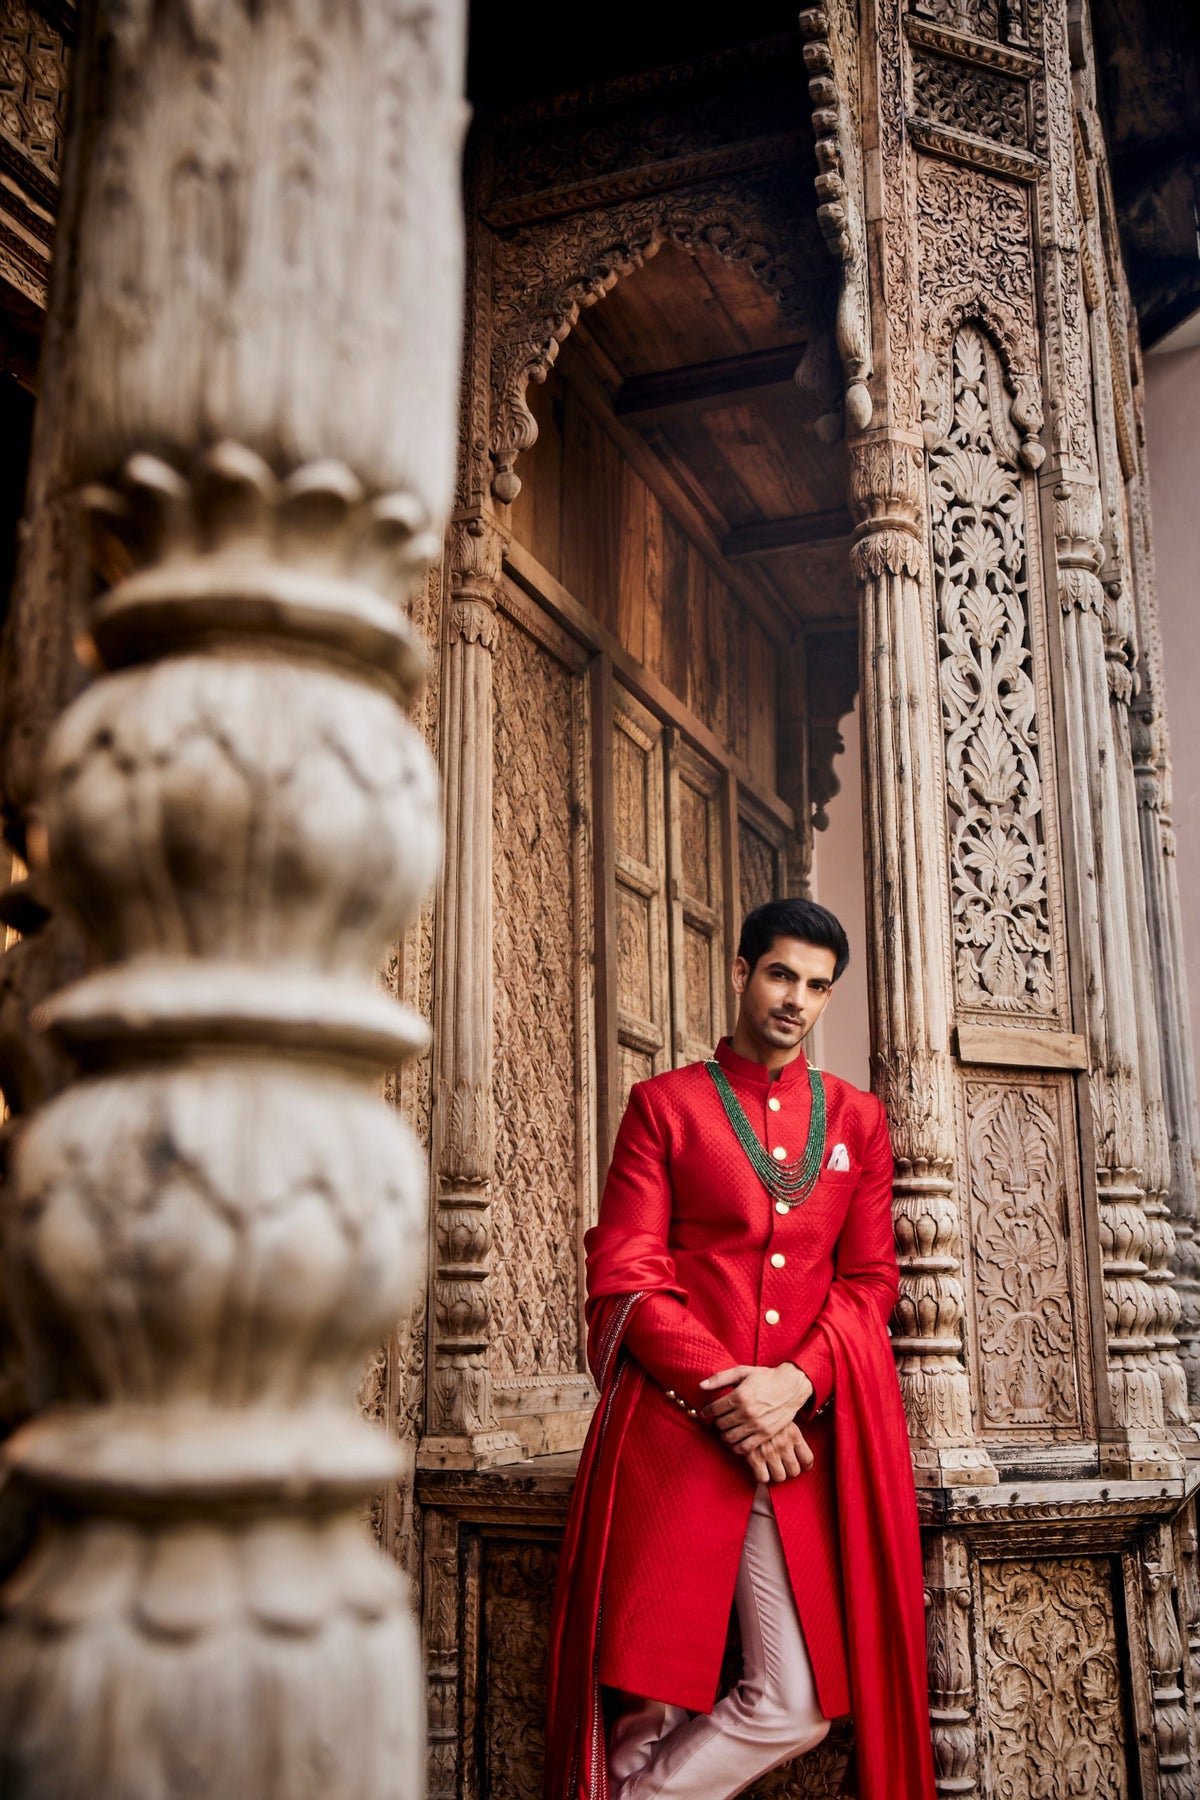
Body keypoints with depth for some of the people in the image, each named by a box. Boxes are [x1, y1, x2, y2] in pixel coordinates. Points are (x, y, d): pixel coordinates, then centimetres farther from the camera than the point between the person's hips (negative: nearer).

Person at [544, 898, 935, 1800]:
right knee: (648, 1701, -4)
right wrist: (725, 1394, -12)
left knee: (796, 1708, -1)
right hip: (674, 1426, -3)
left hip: (805, 1432, 3)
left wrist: (798, 1380, -8)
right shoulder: (664, 1104, 7)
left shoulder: (857, 1118, 15)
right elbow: (624, 1277, 0)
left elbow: (871, 1279, 10)